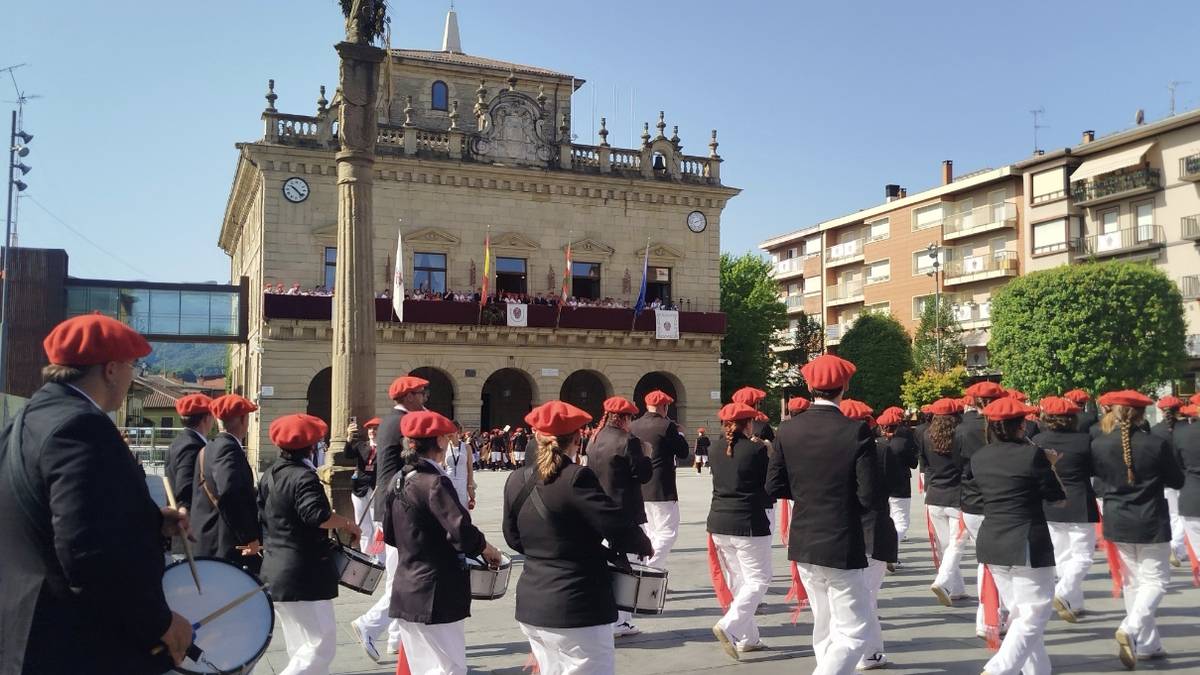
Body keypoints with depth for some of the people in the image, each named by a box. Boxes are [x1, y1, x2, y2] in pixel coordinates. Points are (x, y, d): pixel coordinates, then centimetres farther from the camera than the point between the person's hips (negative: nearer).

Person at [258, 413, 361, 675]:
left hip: (275, 572, 10)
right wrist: (347, 524, -14)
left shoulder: (268, 476, 10)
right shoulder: (303, 477, -16)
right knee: (322, 645, -4)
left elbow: (261, 517, 16)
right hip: (304, 575, -10)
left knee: (301, 648, 16)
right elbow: (317, 515, -29)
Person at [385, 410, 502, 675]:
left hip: (407, 591, 9)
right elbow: (463, 533, -25)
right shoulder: (435, 482, -18)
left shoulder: (398, 481, 7)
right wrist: (487, 549, -7)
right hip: (435, 595, -9)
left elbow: (390, 536, 16)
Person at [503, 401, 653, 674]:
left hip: (531, 606, 7)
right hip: (577, 609, -7)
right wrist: (644, 546, 3)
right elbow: (619, 528, -17)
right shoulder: (577, 478, -17)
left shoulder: (516, 481, 2)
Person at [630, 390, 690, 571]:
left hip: (638, 488, 7)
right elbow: (683, 453, -4)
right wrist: (679, 434, 12)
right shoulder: (666, 426, -12)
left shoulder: (633, 426, 6)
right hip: (661, 489, -7)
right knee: (668, 532, -1)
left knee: (650, 533, 17)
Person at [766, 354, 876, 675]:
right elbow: (868, 496, -15)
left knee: (825, 625, 21)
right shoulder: (856, 431, -15)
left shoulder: (788, 430, -3)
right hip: (842, 545, -5)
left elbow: (774, 487, 0)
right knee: (852, 633, 4)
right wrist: (845, 500, 6)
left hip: (803, 543, 5)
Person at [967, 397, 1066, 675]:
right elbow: (1057, 496, -5)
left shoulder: (978, 457, 3)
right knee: (1033, 616, -1)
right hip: (1027, 544, -6)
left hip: (991, 543, 7)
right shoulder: (1032, 455, -13)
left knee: (1019, 613, 18)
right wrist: (1048, 466, 9)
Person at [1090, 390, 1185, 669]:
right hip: (1151, 522, -3)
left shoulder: (1099, 444, -9)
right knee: (1155, 580, 6)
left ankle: (1147, 644, 22)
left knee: (1131, 581, 15)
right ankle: (1131, 628, -16)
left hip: (1117, 521, 3)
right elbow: (1177, 481, -1)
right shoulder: (1157, 444, -15)